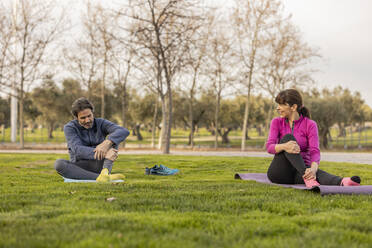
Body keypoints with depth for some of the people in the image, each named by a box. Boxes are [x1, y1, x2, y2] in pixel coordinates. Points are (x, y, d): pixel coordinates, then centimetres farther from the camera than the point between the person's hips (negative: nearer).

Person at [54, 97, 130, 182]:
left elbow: (124, 132, -21)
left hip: (99, 166, 1)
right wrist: (100, 154, -40)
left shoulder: (100, 123, -3)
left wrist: (106, 143, -40)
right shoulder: (69, 128, -8)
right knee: (58, 164, -32)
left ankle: (105, 173, -43)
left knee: (112, 140, -19)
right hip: (79, 169, -1)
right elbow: (78, 150, -25)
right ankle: (99, 177, -39)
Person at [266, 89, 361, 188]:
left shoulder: (310, 125, -3)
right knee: (288, 137, -26)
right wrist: (284, 146, -36)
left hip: (300, 171, -1)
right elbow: (269, 147, -12)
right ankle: (307, 176, -45)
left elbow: (315, 151, -16)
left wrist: (313, 169, -39)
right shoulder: (277, 122, 3)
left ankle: (341, 182, -67)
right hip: (278, 172, 1)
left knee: (316, 172, -37)